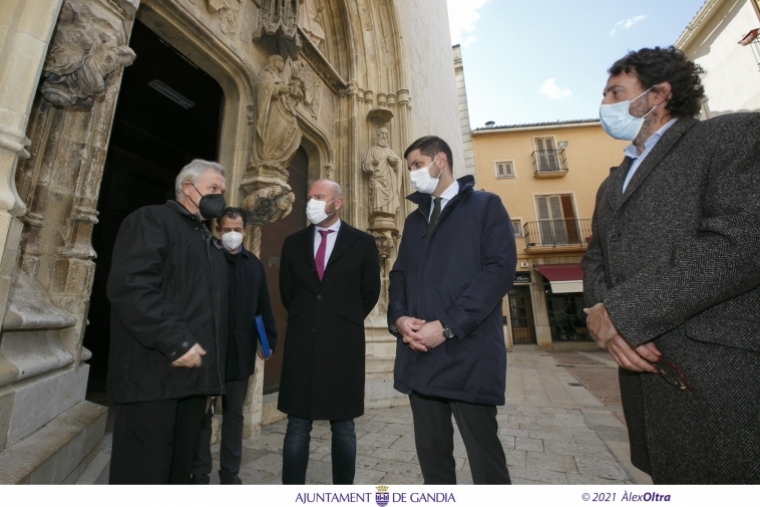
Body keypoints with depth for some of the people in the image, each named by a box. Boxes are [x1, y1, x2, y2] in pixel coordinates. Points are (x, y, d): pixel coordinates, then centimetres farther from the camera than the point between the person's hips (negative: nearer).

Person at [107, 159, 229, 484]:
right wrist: (175, 342, -22)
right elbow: (129, 285, -19)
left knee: (179, 468, 15)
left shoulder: (208, 241, 21)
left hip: (193, 372, 8)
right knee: (143, 470, 2)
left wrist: (212, 369, 15)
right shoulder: (151, 220, -3)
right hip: (153, 373, -7)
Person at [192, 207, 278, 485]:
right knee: (203, 413, 12)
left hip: (241, 351, 3)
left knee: (234, 414, 14)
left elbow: (263, 306, 7)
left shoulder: (254, 264, 6)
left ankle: (230, 473, 29)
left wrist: (268, 339, 4)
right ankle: (200, 474, 28)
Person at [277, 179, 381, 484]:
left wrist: (346, 322, 7)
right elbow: (286, 291, 17)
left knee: (343, 428, 12)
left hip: (344, 344, -2)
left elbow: (370, 292, 6)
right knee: (297, 427, 11)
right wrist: (304, 319, 12)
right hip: (301, 344, 2)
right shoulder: (293, 243, 8)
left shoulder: (362, 243, 0)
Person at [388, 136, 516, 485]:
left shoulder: (486, 206, 3)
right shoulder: (414, 219, 19)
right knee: (431, 455, 16)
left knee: (485, 457, 8)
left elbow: (500, 269, -10)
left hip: (468, 354, -5)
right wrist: (399, 318, -5)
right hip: (419, 355, 5)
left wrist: (447, 326, -16)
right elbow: (399, 274, 15)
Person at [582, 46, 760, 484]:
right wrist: (605, 319, -9)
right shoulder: (611, 186, 20)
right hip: (649, 378, 6)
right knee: (673, 480, 16)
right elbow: (595, 260, 12)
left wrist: (620, 312, -16)